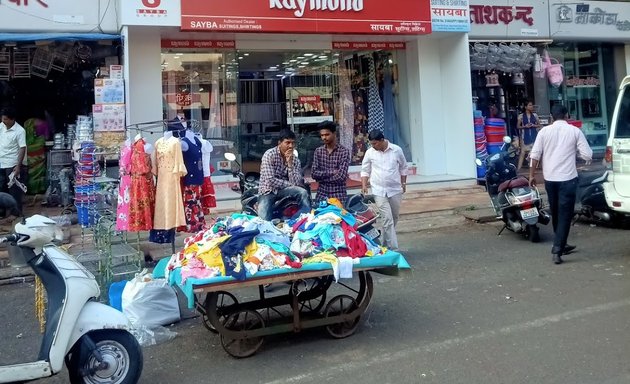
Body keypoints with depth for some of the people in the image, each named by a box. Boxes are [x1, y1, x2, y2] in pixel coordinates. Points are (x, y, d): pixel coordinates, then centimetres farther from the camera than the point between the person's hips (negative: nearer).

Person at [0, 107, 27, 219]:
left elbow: (22, 149, -16)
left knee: (14, 190, 1)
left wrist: (18, 166, -21)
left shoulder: (19, 131, -14)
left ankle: (16, 213, 9)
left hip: (12, 165, -6)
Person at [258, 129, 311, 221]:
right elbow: (270, 181, -23)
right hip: (268, 191, -3)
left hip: (284, 190, 4)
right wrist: (290, 184, -13)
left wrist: (290, 163, -23)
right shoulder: (269, 155, -16)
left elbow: (297, 184, -16)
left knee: (303, 192, -26)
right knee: (265, 220, -26)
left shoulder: (295, 159, -3)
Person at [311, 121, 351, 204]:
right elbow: (314, 173, -3)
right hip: (321, 195, 3)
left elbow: (341, 176, -16)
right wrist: (331, 172, -14)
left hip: (338, 195, -3)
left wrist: (321, 177, -8)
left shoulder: (344, 151, -8)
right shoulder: (318, 151, 5)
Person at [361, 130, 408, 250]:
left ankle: (386, 244, 27)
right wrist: (364, 185, -6)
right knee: (388, 219, -11)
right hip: (379, 191, -2)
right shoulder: (370, 152, -3)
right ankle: (393, 248, -9)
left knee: (394, 218, 10)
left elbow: (403, 168, 10)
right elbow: (365, 170, 6)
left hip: (395, 190, 2)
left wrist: (403, 183, 10)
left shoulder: (396, 150, -2)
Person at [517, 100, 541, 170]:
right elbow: (518, 126, 4)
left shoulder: (535, 115, 7)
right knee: (523, 151, -6)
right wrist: (525, 126, -13)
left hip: (534, 135, 3)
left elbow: (539, 125, 13)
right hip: (525, 136, -3)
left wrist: (533, 125, -8)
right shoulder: (521, 116, 0)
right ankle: (519, 168, -5)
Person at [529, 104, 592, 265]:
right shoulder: (575, 131, -2)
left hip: (550, 179, 3)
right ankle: (557, 249, -11)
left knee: (555, 213, 17)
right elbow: (587, 155, -3)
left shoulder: (544, 131, 2)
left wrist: (532, 175, 8)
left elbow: (535, 155, -1)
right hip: (568, 179, -3)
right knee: (565, 214, -1)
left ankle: (561, 245, 30)